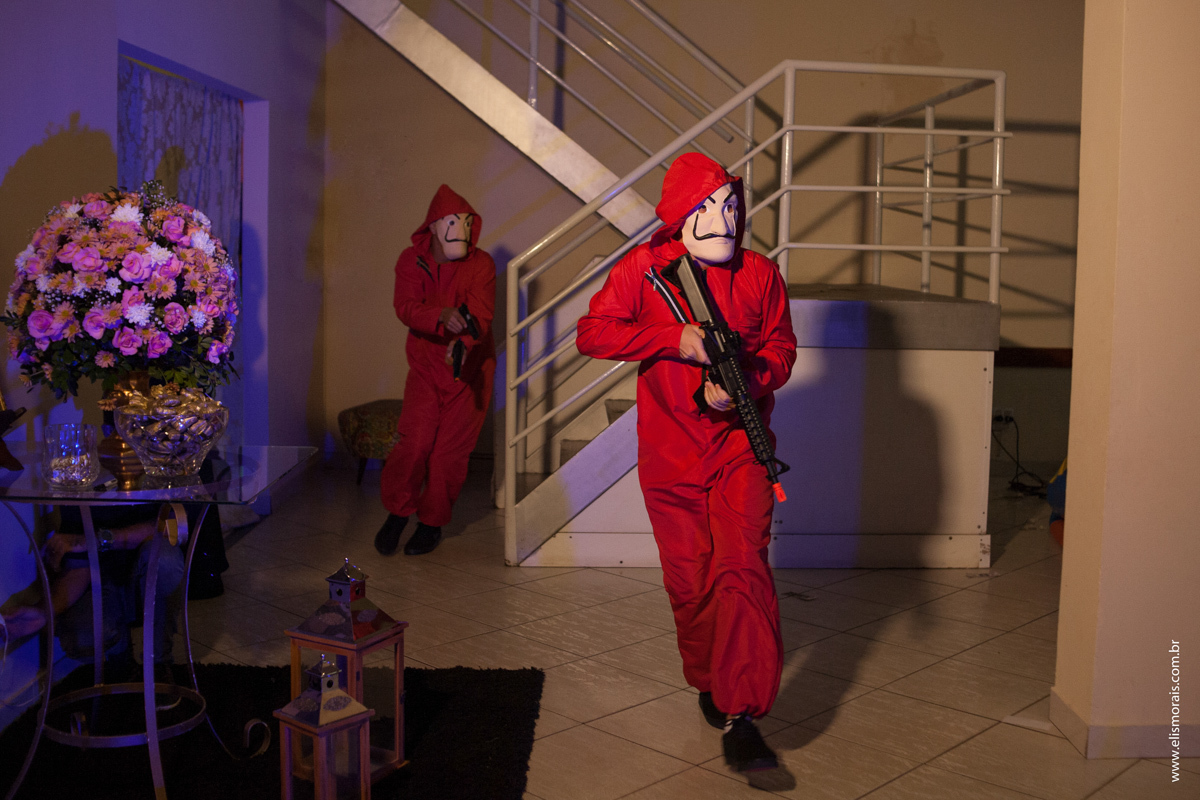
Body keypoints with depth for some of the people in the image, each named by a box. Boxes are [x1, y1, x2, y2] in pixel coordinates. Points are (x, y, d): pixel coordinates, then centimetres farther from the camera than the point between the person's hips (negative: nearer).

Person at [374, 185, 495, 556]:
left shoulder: (481, 264, -8)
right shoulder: (411, 261, -3)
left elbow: (480, 314, -19)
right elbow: (406, 307, -17)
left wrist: (463, 341, -40)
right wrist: (442, 315, -36)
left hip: (469, 369, -1)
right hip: (425, 365, 1)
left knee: (450, 450, 1)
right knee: (414, 442, -9)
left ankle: (432, 523, 21)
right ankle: (397, 512, 15)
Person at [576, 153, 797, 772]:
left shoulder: (760, 274, 2)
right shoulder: (644, 267, -3)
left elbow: (782, 347, 9)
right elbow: (592, 333, -9)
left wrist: (745, 383, -13)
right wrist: (675, 340, -19)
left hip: (739, 448, 0)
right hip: (669, 455, 0)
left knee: (742, 570, -13)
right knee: (689, 581, 8)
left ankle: (740, 718, -9)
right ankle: (708, 682, 32)